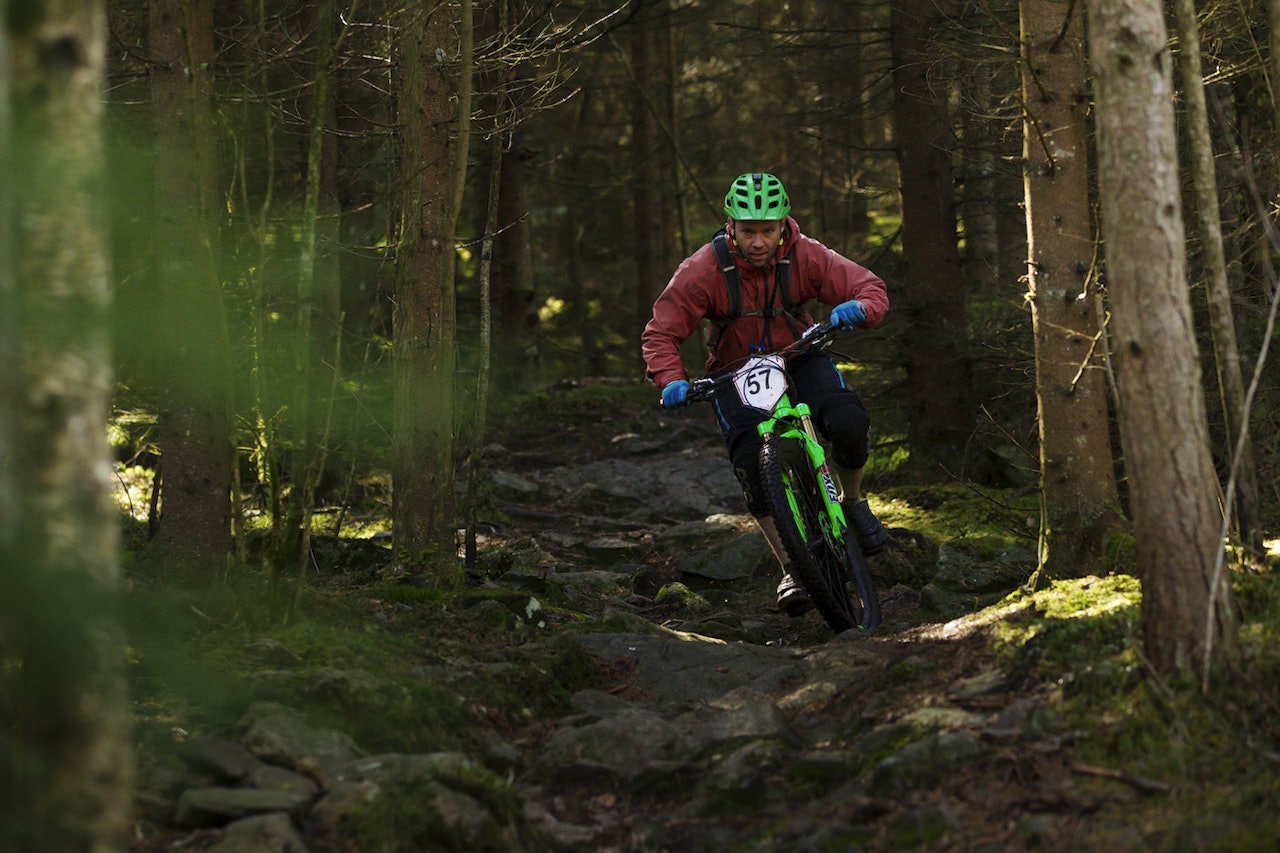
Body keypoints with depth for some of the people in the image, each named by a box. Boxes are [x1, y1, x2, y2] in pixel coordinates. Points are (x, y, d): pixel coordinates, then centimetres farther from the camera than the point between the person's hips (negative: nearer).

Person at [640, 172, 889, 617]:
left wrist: (859, 307, -39)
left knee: (849, 423, -28)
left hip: (798, 359, 1)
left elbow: (869, 286, -15)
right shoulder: (704, 269, -22)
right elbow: (661, 334, -16)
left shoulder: (804, 256, -18)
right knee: (753, 462, -25)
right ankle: (791, 571, -15)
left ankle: (854, 502, 3)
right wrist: (673, 381, -35)